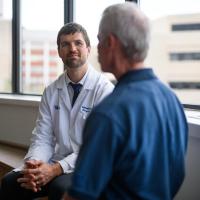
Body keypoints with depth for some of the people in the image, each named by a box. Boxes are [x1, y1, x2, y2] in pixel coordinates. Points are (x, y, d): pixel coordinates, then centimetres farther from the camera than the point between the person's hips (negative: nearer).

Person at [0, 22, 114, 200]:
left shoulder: (104, 89, -10)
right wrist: (33, 163, -18)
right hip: (57, 164, 5)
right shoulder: (51, 91, 8)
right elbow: (43, 137, 5)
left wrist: (56, 169, -24)